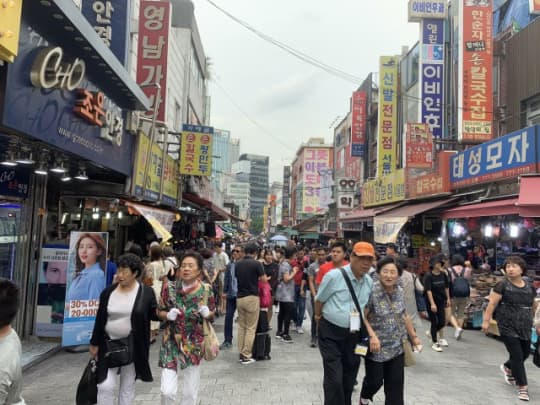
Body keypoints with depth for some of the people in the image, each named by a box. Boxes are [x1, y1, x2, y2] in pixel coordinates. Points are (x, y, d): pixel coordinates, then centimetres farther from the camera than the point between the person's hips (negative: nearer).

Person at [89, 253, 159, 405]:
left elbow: (154, 314, -1)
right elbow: (100, 319, 4)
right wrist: (95, 343, 6)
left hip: (133, 347, -1)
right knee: (106, 386, 1)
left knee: (128, 386, 13)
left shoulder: (146, 292, -8)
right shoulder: (108, 291, -1)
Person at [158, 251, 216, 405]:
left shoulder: (206, 290, -8)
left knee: (191, 392, 12)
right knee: (167, 391, -4)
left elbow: (212, 314, 6)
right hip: (171, 342, 0)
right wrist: (168, 315, -19)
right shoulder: (170, 287, -9)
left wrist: (207, 313, -16)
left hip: (195, 344, 1)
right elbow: (160, 312, 3)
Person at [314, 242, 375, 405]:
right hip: (331, 332, -5)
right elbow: (319, 300, -2)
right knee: (334, 379, -8)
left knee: (349, 379, 17)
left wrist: (365, 329, 17)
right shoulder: (334, 276, -16)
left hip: (354, 335, 5)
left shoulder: (370, 282, 2)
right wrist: (318, 316, 12)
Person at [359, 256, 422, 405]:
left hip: (396, 347, 5)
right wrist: (372, 335, -28)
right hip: (376, 347, -5)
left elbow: (405, 316, 14)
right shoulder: (371, 291, -18)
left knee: (396, 384, 6)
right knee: (375, 380, 7)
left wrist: (414, 336, 16)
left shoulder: (400, 292, 1)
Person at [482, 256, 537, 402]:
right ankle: (522, 386, 10)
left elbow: (533, 307, 16)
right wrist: (486, 320, -11)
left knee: (525, 353, 15)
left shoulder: (530, 288, 6)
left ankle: (508, 368, 44)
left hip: (525, 327, 5)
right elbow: (492, 304, -9)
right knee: (517, 355, -4)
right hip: (508, 327, -5)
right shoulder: (502, 285, -9)